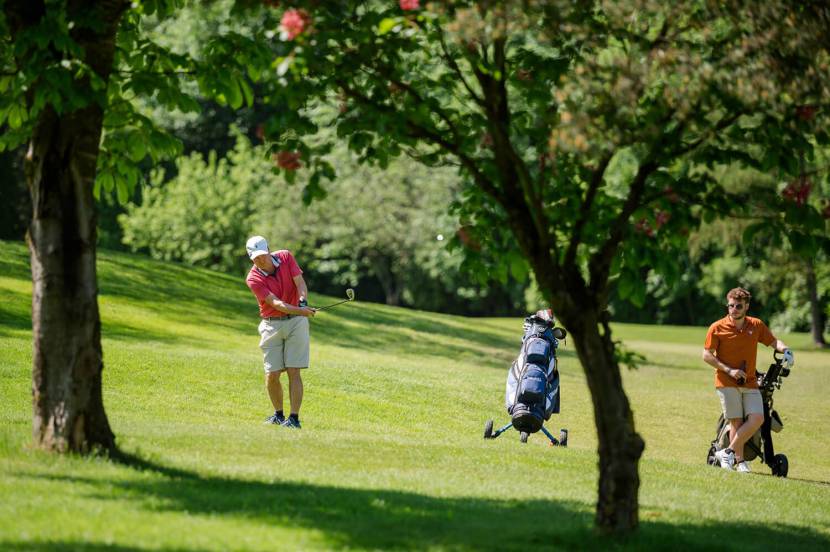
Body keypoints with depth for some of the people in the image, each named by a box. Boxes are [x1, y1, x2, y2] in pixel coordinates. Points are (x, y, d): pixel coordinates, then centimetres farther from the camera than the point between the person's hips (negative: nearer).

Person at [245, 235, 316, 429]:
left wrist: (303, 302, -32)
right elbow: (275, 303, -23)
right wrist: (299, 311, -39)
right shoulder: (253, 279, -13)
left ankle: (294, 418, -6)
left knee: (294, 371, -6)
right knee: (272, 374, -2)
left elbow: (300, 283, -10)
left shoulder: (286, 257, -4)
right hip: (271, 324, 0)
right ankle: (278, 414, 19)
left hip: (296, 321, 0)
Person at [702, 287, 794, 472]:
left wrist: (785, 350, -6)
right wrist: (729, 370, -12)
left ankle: (728, 452, -3)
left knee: (757, 419, -12)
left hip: (750, 382, 3)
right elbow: (707, 355, -2)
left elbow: (773, 341, 17)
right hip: (727, 382, -3)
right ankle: (739, 460, 3)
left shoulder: (756, 325, 7)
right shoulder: (717, 328, -3)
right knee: (736, 421, -8)